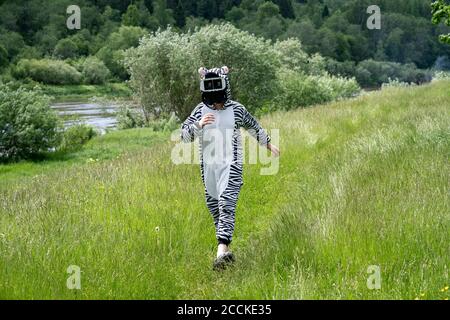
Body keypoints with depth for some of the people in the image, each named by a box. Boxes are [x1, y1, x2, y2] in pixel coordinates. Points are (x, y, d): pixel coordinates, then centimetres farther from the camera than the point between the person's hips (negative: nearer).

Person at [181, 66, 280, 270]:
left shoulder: (236, 110, 0)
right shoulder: (200, 111, 4)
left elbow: (253, 127, 17)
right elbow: (185, 135, -1)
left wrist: (268, 144, 30)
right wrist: (199, 124, -20)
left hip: (231, 166, -4)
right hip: (208, 167, 4)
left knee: (226, 204, -18)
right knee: (214, 208, 10)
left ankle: (222, 251, -30)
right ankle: (226, 252, 25)